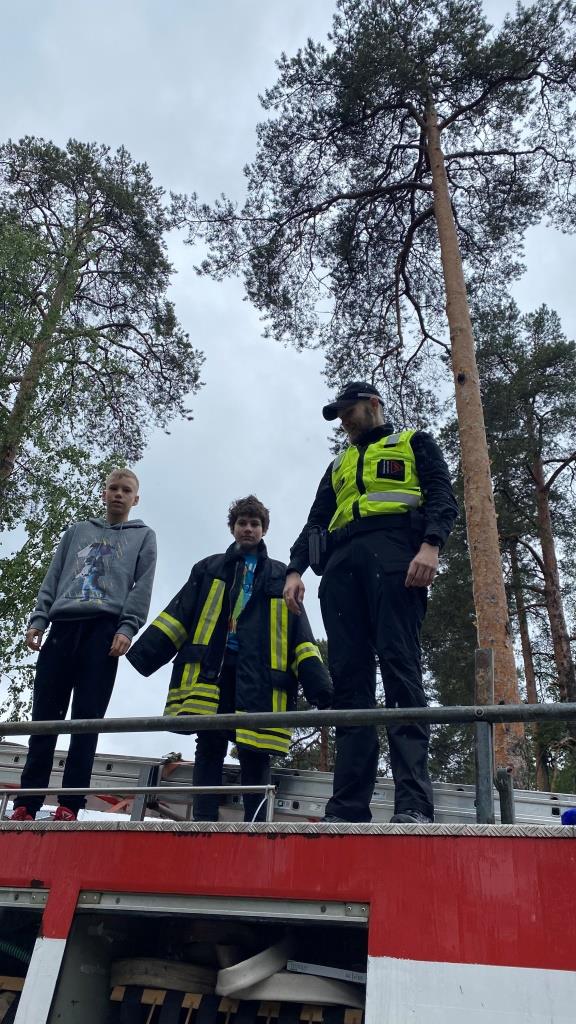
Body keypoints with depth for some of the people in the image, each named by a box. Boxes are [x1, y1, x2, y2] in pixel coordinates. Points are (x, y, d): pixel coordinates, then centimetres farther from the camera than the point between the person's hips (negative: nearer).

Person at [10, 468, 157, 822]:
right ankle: (26, 804, 0)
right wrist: (39, 619, 4)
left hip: (104, 629, -3)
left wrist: (127, 628, -10)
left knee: (87, 719, -8)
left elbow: (143, 587, 5)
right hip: (62, 626, 3)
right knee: (44, 716, -2)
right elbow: (53, 578, 19)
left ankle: (69, 806, -7)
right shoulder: (77, 531, 26)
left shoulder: (143, 536, 17)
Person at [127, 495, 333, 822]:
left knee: (255, 753, -3)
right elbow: (180, 614, 11)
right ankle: (204, 820, -1)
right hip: (210, 669, 1)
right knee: (210, 745, -5)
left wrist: (318, 682, -3)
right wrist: (146, 652, -4)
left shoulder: (281, 576, 19)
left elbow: (300, 633, 11)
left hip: (259, 674, 0)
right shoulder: (209, 569, 21)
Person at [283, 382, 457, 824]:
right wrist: (296, 569, 6)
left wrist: (431, 544, -15)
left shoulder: (414, 443, 21)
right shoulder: (338, 466, 35)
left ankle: (414, 804, -20)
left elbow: (442, 496, 5)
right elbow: (316, 523, 25)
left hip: (392, 553, -5)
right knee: (349, 680, -5)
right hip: (341, 563, 5)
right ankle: (349, 808, -8)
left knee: (400, 670, -17)